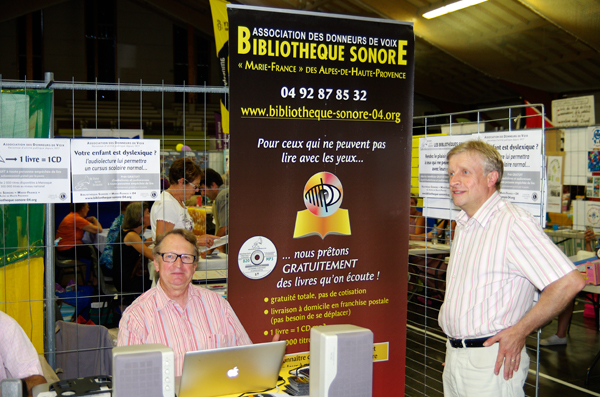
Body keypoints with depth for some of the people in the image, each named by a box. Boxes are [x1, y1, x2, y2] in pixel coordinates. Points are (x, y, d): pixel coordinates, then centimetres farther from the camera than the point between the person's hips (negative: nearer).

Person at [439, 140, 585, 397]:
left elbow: (569, 282, -24)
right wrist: (454, 345, 13)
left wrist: (519, 332, -16)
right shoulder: (464, 225, 11)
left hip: (492, 361, -8)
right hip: (455, 354, 8)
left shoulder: (513, 223, -18)